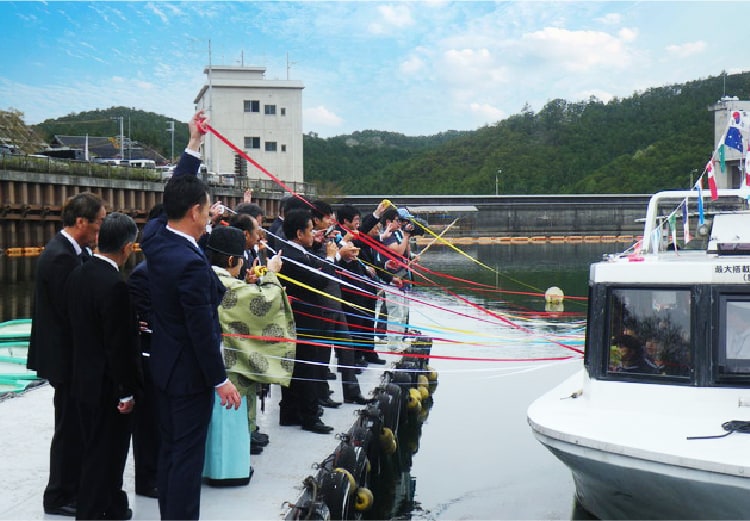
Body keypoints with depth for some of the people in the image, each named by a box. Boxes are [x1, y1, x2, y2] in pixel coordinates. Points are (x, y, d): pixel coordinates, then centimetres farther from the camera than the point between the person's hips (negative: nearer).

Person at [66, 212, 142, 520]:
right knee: (102, 457, 3)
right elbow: (120, 346, -22)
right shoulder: (115, 286, -24)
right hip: (107, 385, -9)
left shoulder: (78, 275, 2)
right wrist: (128, 391, -14)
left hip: (84, 379, 9)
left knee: (98, 452, 19)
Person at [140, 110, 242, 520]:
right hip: (190, 373, -9)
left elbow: (175, 195, 13)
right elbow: (203, 331, -23)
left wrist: (194, 144, 13)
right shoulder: (191, 264, -28)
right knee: (188, 454, 1)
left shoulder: (155, 236, -4)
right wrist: (221, 381, -14)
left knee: (169, 450, 17)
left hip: (162, 365, 9)